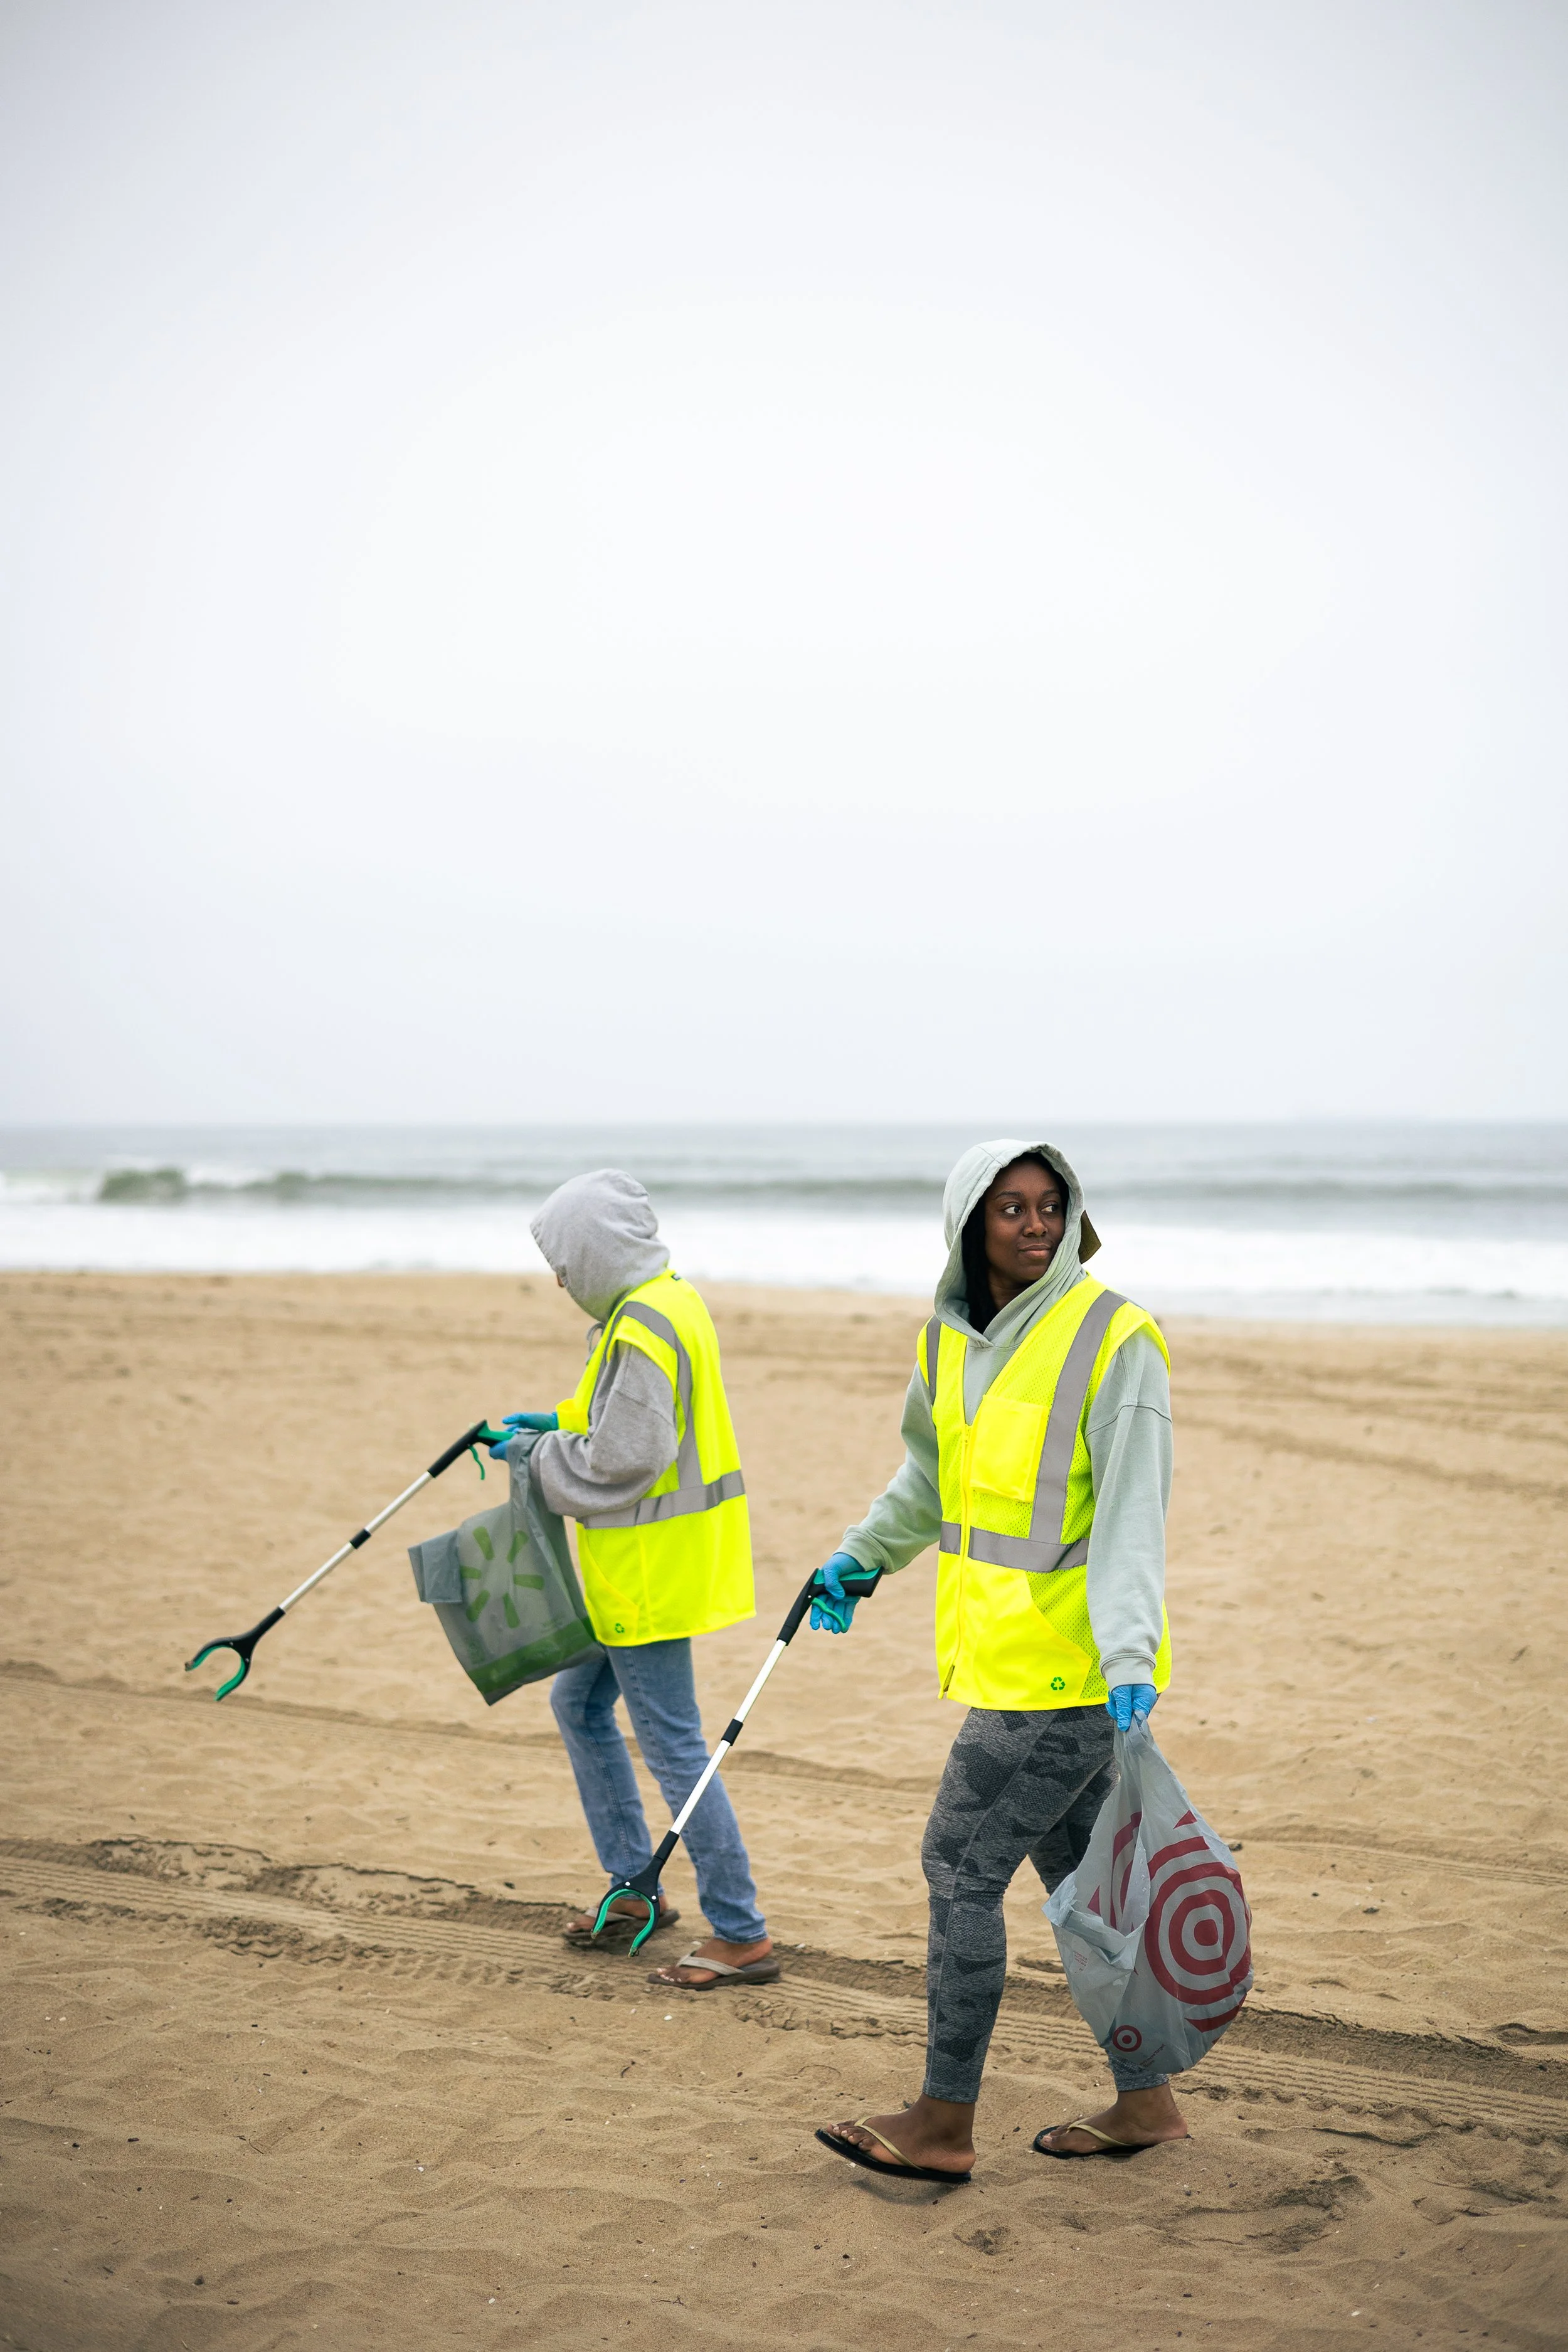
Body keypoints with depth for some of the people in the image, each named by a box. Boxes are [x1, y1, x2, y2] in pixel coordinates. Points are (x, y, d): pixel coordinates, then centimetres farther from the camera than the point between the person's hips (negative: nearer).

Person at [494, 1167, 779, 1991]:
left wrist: (541, 1456, -9)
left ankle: (742, 1934, 2)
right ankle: (634, 1890, 29)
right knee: (579, 1702, 21)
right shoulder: (670, 1299, 10)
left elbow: (618, 1465, -25)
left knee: (672, 1745, -5)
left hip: (651, 1572, -11)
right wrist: (559, 1421, 14)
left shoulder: (641, 1332, -23)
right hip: (644, 1569, 11)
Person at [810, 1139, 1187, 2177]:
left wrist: (1129, 1654, -30)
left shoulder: (1114, 1339, -15)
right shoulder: (951, 1338, 7)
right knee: (1078, 1872, 15)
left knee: (963, 1868, -4)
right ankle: (1146, 2102, 28)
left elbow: (1133, 1511, -22)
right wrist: (863, 1556, 25)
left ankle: (945, 2124, 8)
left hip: (1066, 1664, -8)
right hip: (1008, 1655, 8)